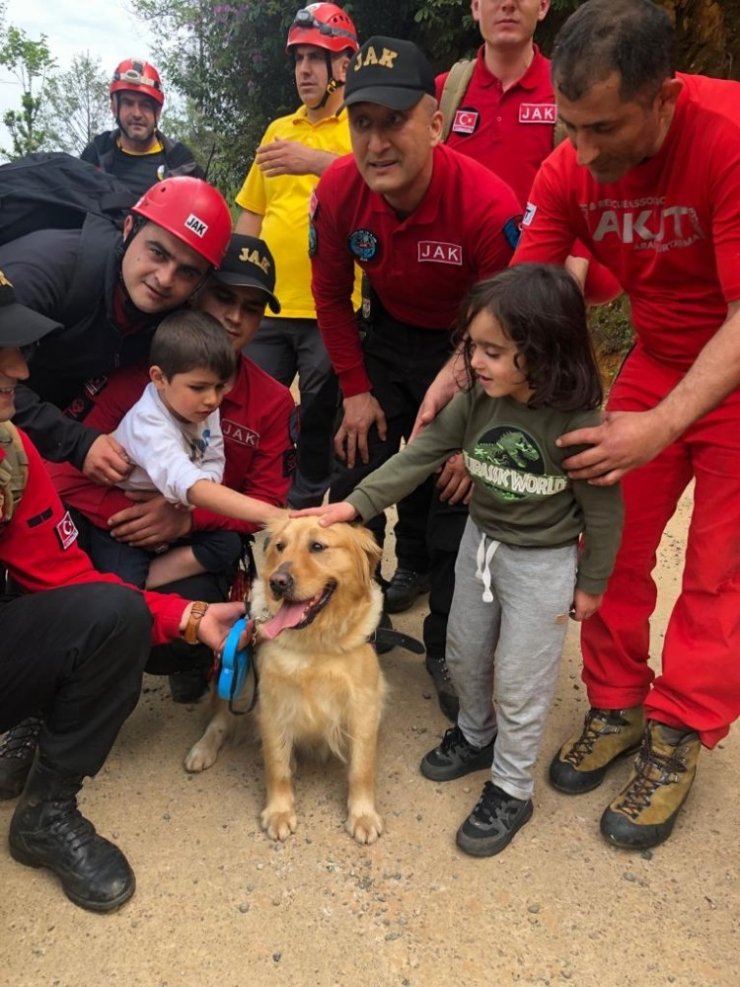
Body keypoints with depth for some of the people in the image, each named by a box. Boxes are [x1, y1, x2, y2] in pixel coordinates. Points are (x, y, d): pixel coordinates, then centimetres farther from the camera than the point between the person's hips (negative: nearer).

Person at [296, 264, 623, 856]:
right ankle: (476, 736, 50)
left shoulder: (576, 422, -27)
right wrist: (357, 503, -20)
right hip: (480, 542, 6)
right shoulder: (478, 399, -13)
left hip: (543, 563, -6)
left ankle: (511, 792, 29)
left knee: (519, 683, 6)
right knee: (464, 655, 22)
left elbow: (603, 508, -16)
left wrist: (591, 583, -6)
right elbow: (421, 454, -10)